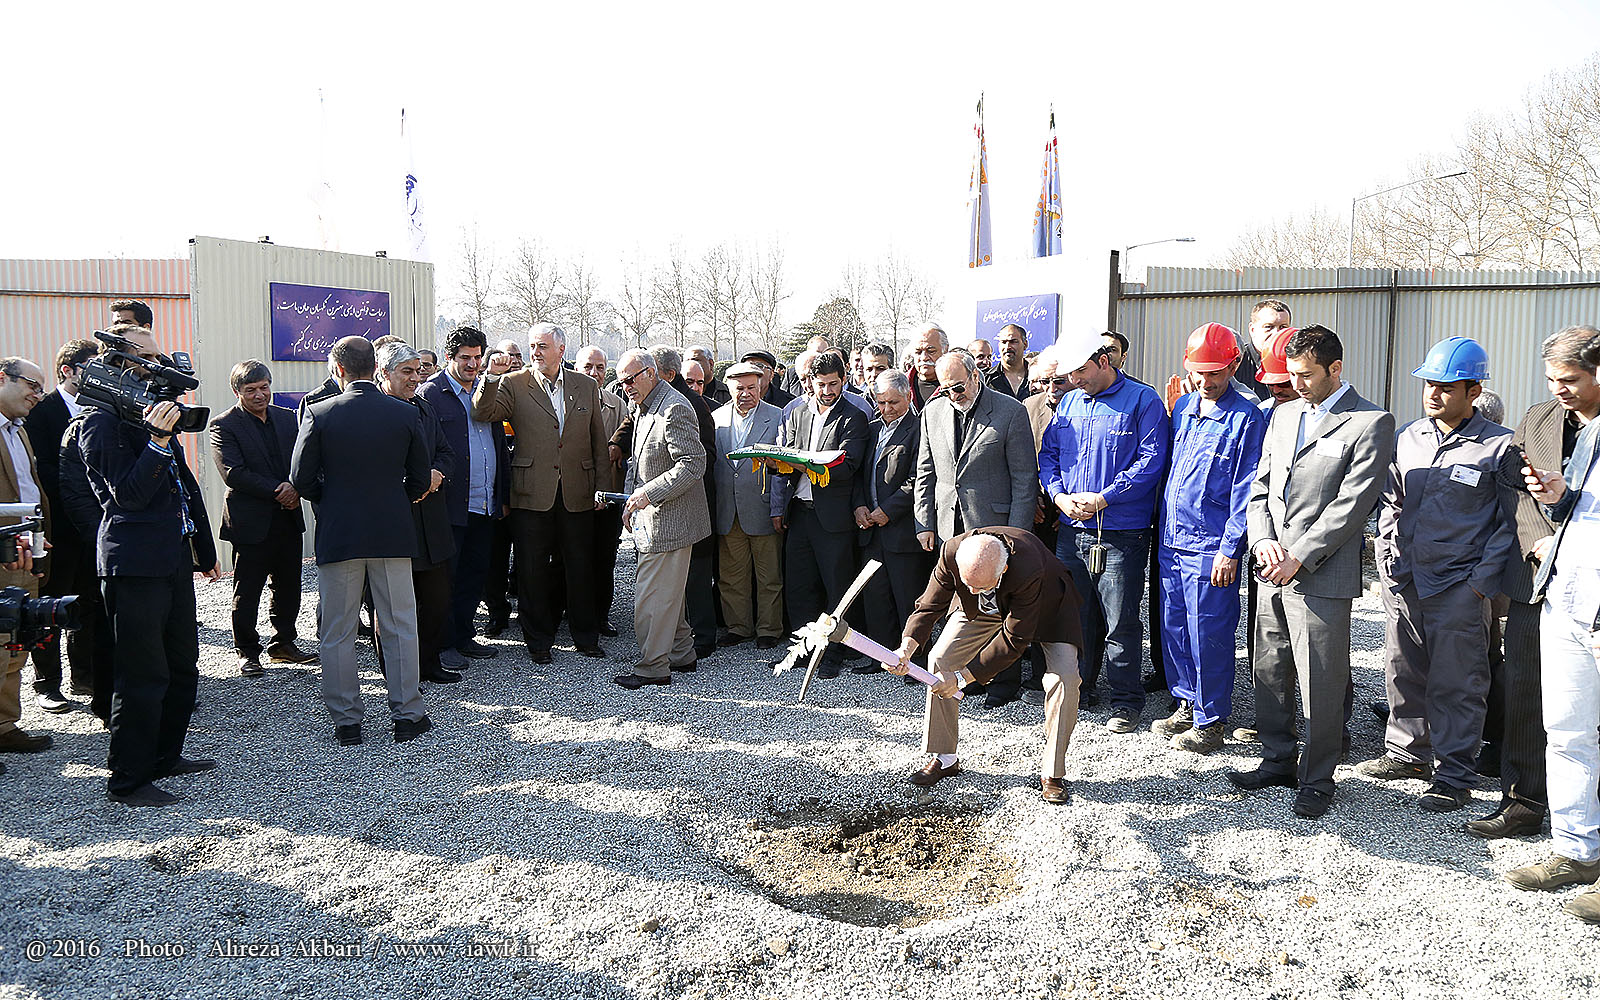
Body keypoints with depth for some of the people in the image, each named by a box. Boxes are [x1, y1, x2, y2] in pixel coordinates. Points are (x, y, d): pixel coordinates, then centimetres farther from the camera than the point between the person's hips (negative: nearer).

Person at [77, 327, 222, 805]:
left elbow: (186, 487, 22)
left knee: (183, 666, 17)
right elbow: (127, 495, -18)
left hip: (174, 559, 9)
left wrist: (204, 549, 27)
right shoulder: (101, 421, -10)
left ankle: (165, 756, 32)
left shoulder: (153, 413, 17)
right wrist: (157, 440, -28)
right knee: (143, 676, -3)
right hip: (135, 563, -9)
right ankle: (128, 780, 9)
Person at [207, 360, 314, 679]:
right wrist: (277, 491, -19)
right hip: (251, 523, -5)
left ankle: (283, 644, 27)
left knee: (288, 588, 13)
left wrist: (294, 486, -13)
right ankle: (247, 652, 16)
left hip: (288, 520, 5)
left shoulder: (288, 418, 10)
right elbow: (234, 473, -15)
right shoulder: (224, 426, -6)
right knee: (246, 592, 4)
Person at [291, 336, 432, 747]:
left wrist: (331, 501, 13)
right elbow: (420, 480, 2)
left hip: (338, 535, -1)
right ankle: (407, 715, 13)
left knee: (337, 635, 9)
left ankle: (346, 721, 15)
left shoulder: (319, 414, -7)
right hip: (393, 533, 1)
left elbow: (301, 479, -6)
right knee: (399, 628, 9)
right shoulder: (406, 414, -3)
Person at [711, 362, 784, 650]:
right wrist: (711, 507, 4)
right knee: (731, 575, 11)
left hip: (761, 509, -3)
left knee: (768, 577, 5)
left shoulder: (776, 417, -1)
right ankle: (738, 627, 24)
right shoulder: (716, 417, 9)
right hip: (727, 512, 3)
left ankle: (768, 629, 18)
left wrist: (777, 510, -11)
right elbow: (710, 464, 11)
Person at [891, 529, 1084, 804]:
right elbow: (929, 606, -20)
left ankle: (1051, 773, -3)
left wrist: (963, 677, -34)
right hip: (983, 607, 3)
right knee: (939, 660, -7)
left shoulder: (1030, 570, -44)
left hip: (1045, 605, -3)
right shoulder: (952, 552, -34)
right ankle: (944, 759, 8)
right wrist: (906, 648, -38)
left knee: (1064, 678, -20)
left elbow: (1014, 640, -34)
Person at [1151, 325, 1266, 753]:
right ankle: (1188, 706, 29)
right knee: (1174, 629, 13)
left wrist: (1229, 549, -14)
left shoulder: (1246, 417, -9)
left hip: (1211, 548, -7)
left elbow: (1245, 491, -11)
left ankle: (1210, 723, 13)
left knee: (1208, 637, 0)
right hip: (1171, 541, 7)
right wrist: (1163, 531, 15)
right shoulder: (1183, 408, 12)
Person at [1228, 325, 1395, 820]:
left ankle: (1316, 779, 17)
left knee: (1321, 685, 1)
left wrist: (1298, 557, -15)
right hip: (1273, 574, 6)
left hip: (1322, 577, -6)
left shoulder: (1371, 422, -6)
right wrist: (1263, 541, -3)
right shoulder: (1284, 415, 15)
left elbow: (1351, 505, -13)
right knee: (1268, 673, 14)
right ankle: (1278, 760, 31)